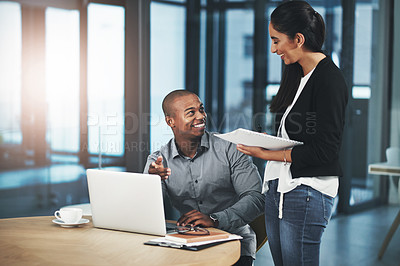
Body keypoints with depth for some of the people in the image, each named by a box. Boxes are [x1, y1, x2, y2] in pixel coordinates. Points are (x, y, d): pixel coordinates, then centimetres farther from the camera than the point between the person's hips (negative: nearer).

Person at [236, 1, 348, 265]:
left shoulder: (329, 80, -14)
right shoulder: (296, 74, 13)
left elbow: (324, 151, -18)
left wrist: (268, 154, -14)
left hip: (307, 192, -9)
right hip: (278, 187, 9)